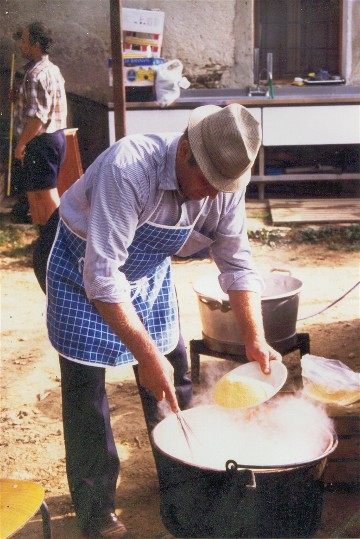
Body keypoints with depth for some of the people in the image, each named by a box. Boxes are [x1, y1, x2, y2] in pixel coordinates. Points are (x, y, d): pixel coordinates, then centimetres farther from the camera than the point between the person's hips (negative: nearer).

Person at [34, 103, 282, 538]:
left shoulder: (225, 185, -19)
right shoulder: (129, 168, -39)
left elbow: (237, 264, -9)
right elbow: (101, 274, -41)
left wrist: (255, 341, -18)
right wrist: (146, 354, -42)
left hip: (149, 270, 6)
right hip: (84, 267, -5)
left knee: (172, 379, 8)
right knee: (86, 388, -5)